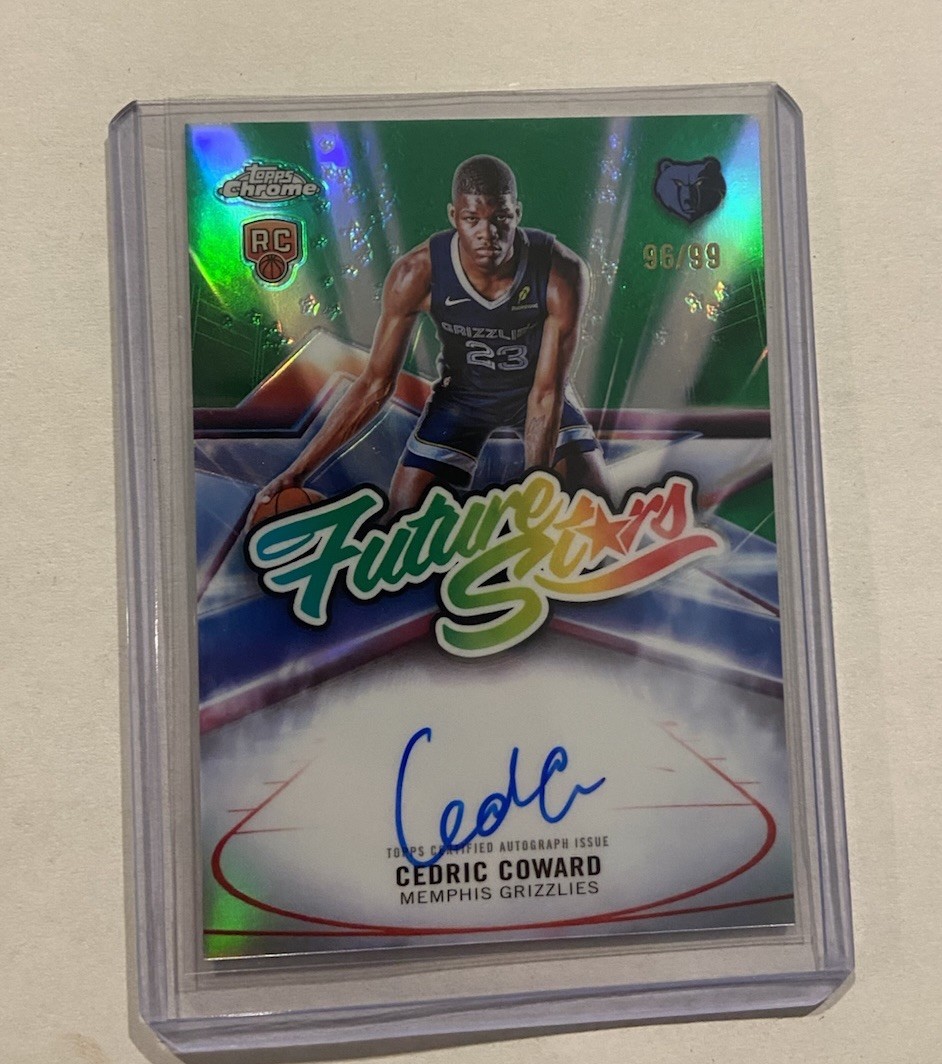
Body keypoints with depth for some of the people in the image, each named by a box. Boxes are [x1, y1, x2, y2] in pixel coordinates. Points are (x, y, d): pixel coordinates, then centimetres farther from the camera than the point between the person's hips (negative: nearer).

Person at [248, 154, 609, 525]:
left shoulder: (563, 272, -30)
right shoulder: (417, 274, -28)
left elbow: (547, 391, -26)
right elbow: (375, 384, -20)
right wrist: (297, 472, -22)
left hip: (533, 388, 0)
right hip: (462, 392, 0)